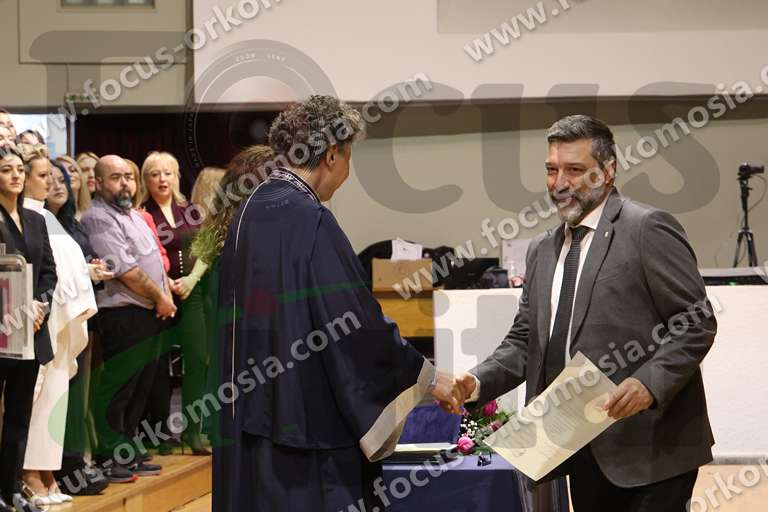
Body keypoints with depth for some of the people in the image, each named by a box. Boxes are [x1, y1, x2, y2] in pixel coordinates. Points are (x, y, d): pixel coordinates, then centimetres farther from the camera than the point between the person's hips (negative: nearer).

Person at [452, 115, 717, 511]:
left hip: (650, 445, -7)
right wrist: (478, 382, -2)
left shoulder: (647, 229, -7)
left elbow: (697, 322, -10)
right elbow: (525, 339, 16)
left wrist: (649, 382, -23)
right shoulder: (542, 250, 16)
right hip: (584, 450, 7)